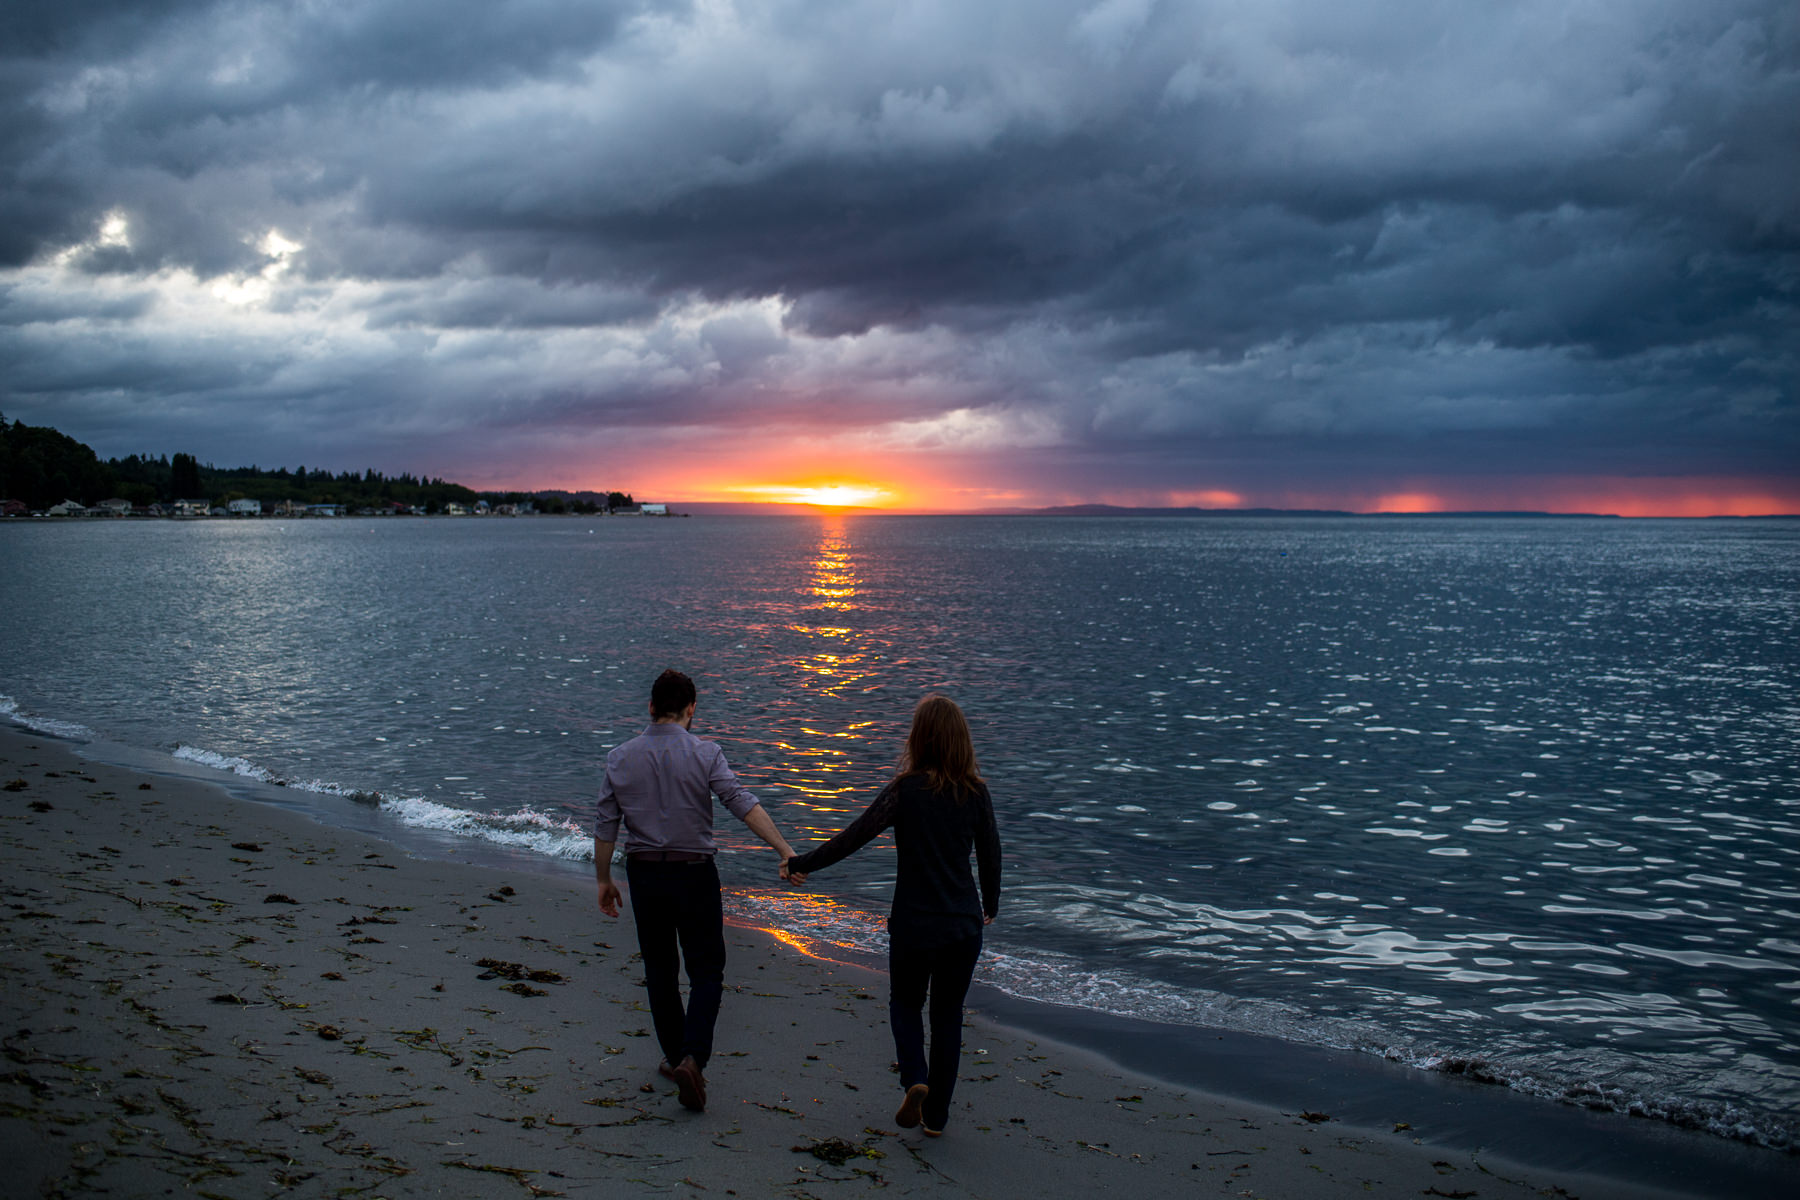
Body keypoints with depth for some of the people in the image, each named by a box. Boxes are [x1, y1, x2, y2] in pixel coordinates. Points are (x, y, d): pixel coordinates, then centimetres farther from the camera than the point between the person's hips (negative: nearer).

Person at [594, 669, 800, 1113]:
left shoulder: (621, 758, 1)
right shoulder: (704, 754, -9)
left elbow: (605, 826, 3)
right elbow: (743, 803, -20)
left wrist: (604, 880, 13)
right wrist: (784, 849, -23)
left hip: (643, 874, 3)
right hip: (694, 874, -3)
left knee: (660, 970, 17)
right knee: (706, 971, 4)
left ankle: (674, 1056, 26)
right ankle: (692, 1059, -13)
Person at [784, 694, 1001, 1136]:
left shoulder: (906, 789, -13)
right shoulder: (976, 792, -3)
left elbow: (854, 836, -11)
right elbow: (990, 854, 6)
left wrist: (803, 864, 0)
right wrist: (990, 905, 23)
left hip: (913, 922, -2)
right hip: (964, 924, 3)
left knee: (905, 1003, 19)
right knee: (948, 1014, 15)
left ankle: (915, 1079, -5)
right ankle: (936, 1115, 19)